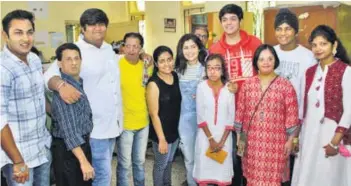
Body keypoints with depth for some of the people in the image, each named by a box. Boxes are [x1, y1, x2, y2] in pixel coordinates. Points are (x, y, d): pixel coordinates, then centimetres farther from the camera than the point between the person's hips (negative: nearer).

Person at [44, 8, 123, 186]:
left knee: (104, 170, 21)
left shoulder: (109, 49, 9)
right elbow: (49, 75, -24)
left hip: (112, 122, 7)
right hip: (94, 126, -7)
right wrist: (61, 85, -46)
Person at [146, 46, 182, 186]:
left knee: (169, 161, 25)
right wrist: (161, 138, -19)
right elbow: (154, 114, -20)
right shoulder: (154, 83, -21)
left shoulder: (176, 76, -2)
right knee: (161, 164, 12)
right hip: (161, 132, -6)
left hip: (175, 129, 7)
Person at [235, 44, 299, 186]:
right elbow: (240, 111, 6)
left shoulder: (285, 85, -3)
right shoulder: (247, 84, 3)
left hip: (275, 142, -2)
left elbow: (291, 115, -3)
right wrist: (238, 136, 6)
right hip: (252, 141, 2)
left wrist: (290, 140, -3)